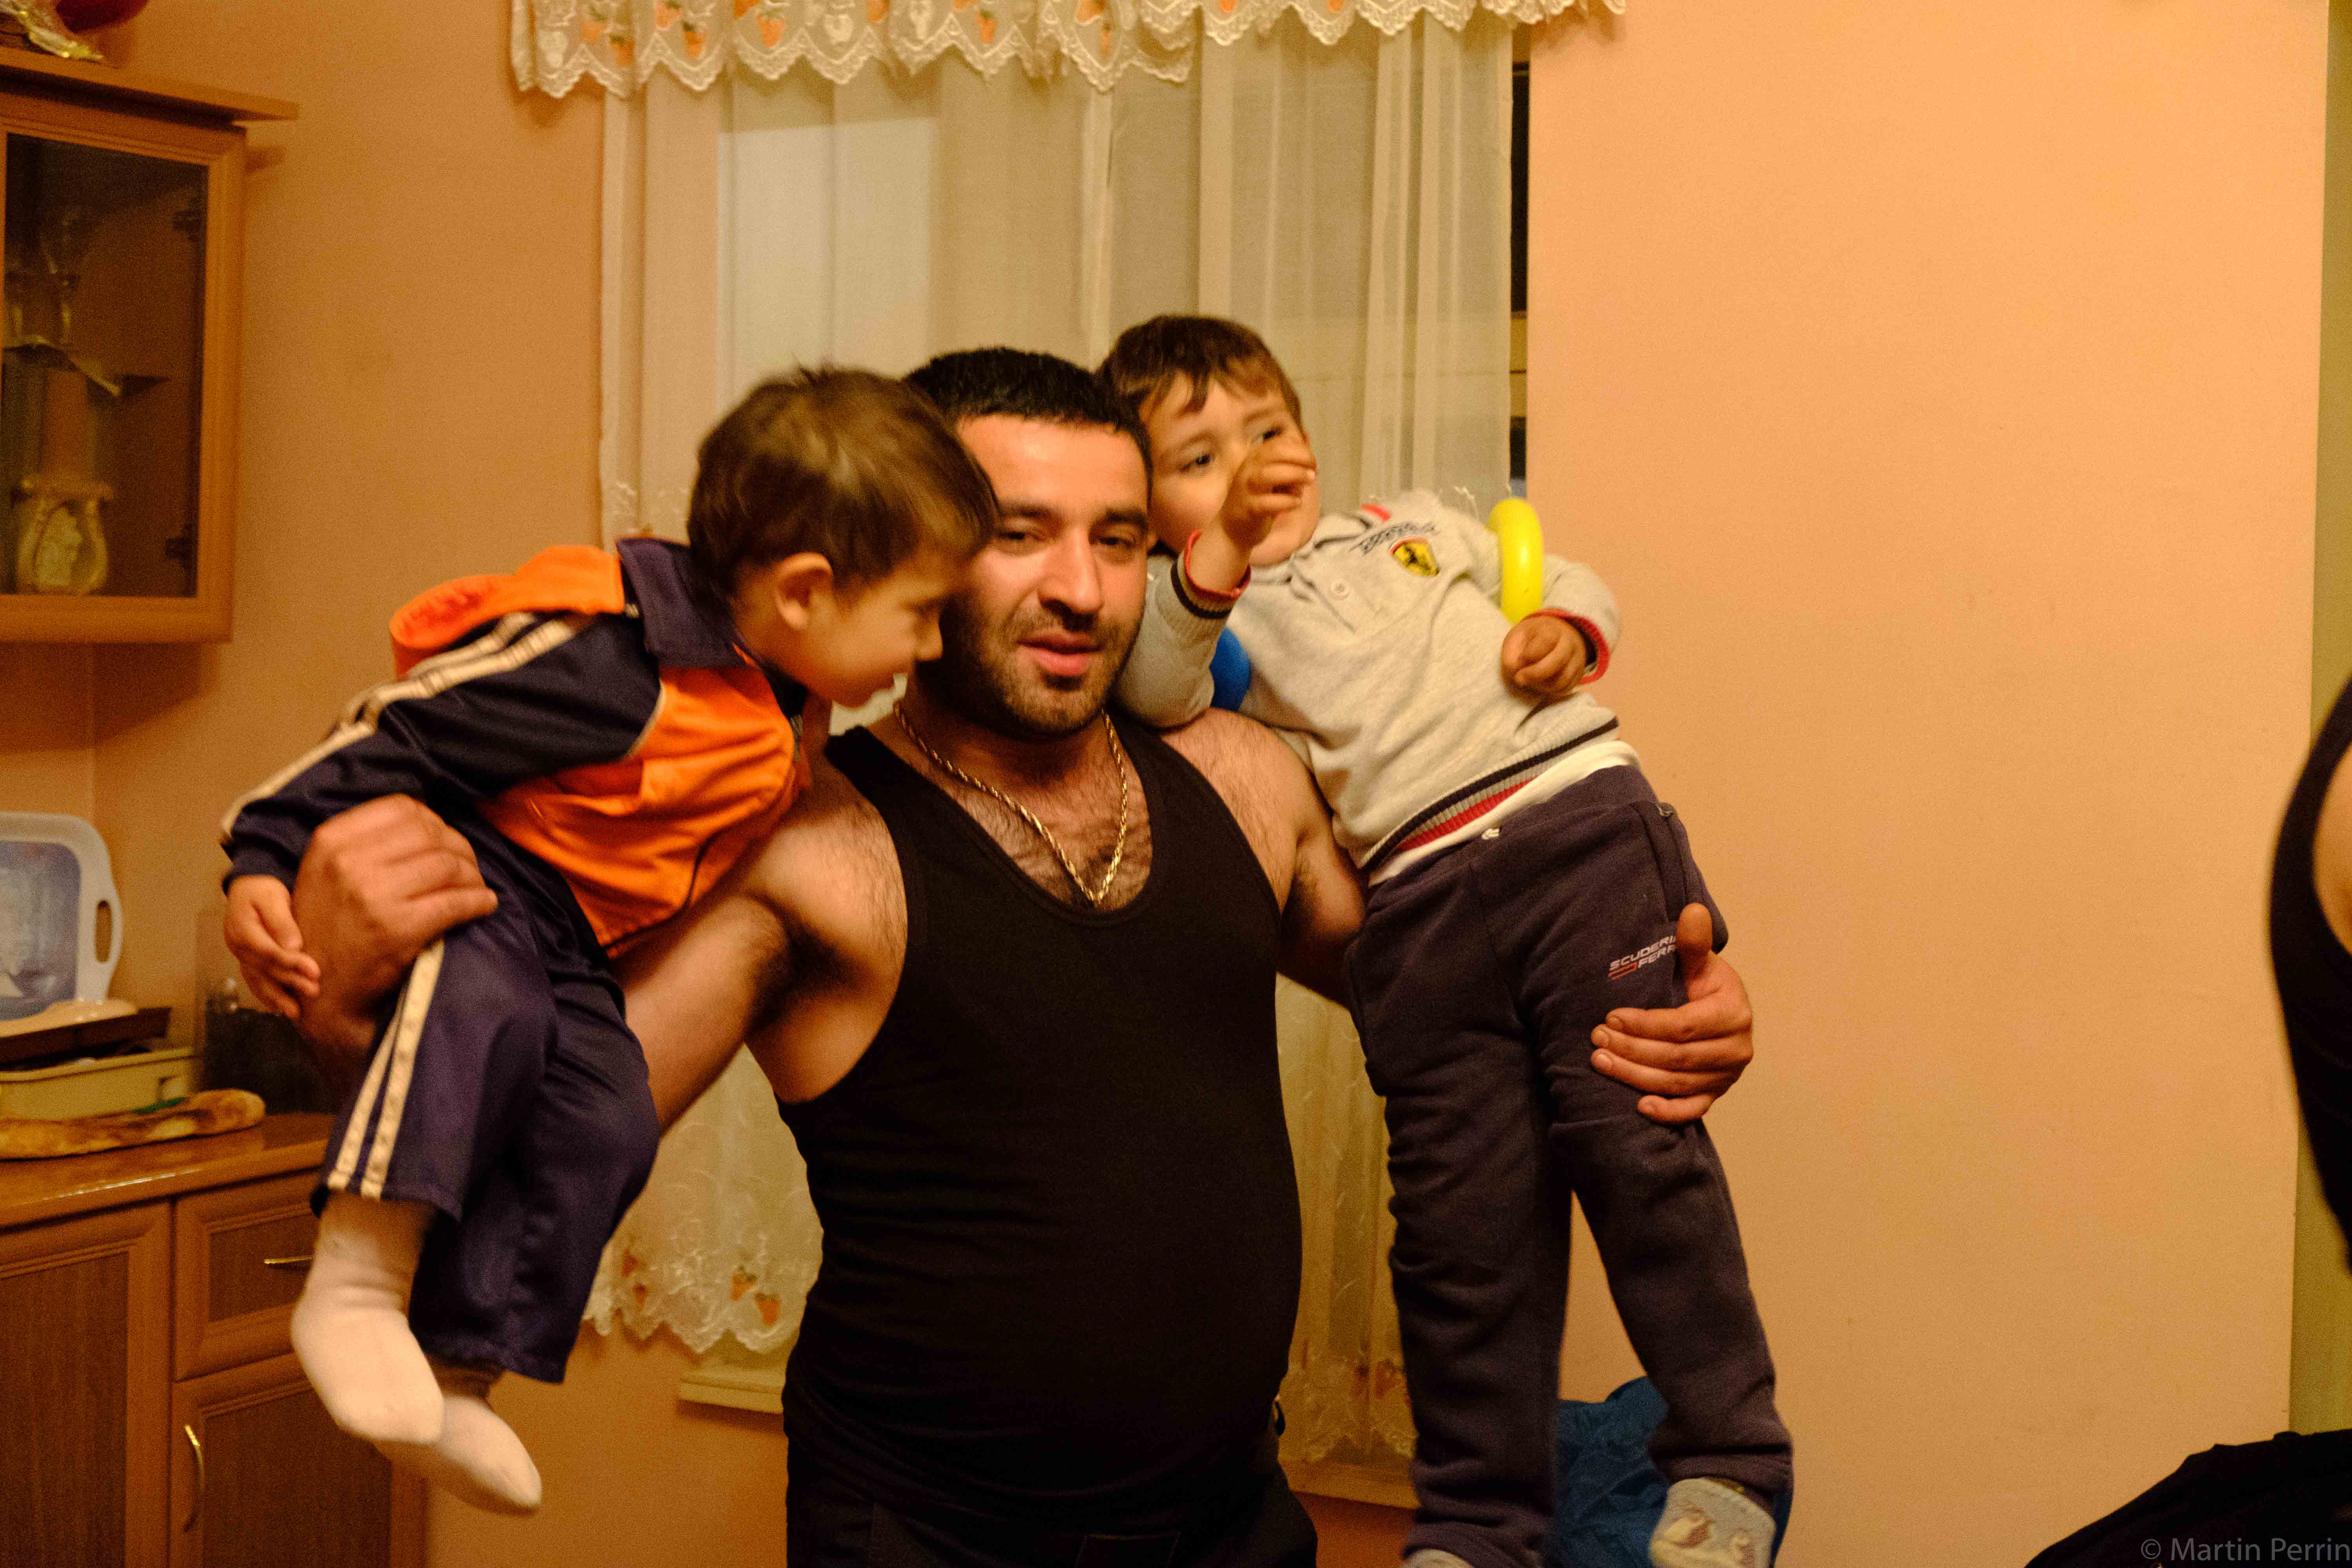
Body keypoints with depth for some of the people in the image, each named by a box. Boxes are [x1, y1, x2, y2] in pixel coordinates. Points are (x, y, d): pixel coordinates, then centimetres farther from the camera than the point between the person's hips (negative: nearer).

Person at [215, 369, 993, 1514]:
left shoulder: (773, 722, 3)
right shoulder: (608, 663, -27)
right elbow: (405, 733, -23)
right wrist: (267, 854, -23)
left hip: (568, 945, 8)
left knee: (606, 1126, -11)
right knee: (487, 1006, -37)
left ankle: (454, 1376, -2)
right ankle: (355, 1286, -31)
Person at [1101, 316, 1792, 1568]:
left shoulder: (1414, 527, 23)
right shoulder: (1212, 618, 13)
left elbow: (1567, 585, 31)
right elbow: (1150, 691, -10)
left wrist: (1566, 632, 8)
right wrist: (1221, 551, -23)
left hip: (1580, 819, 1)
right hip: (1420, 898, 0)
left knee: (1631, 1136, -8)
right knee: (1462, 1212, 3)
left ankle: (1727, 1455, 6)